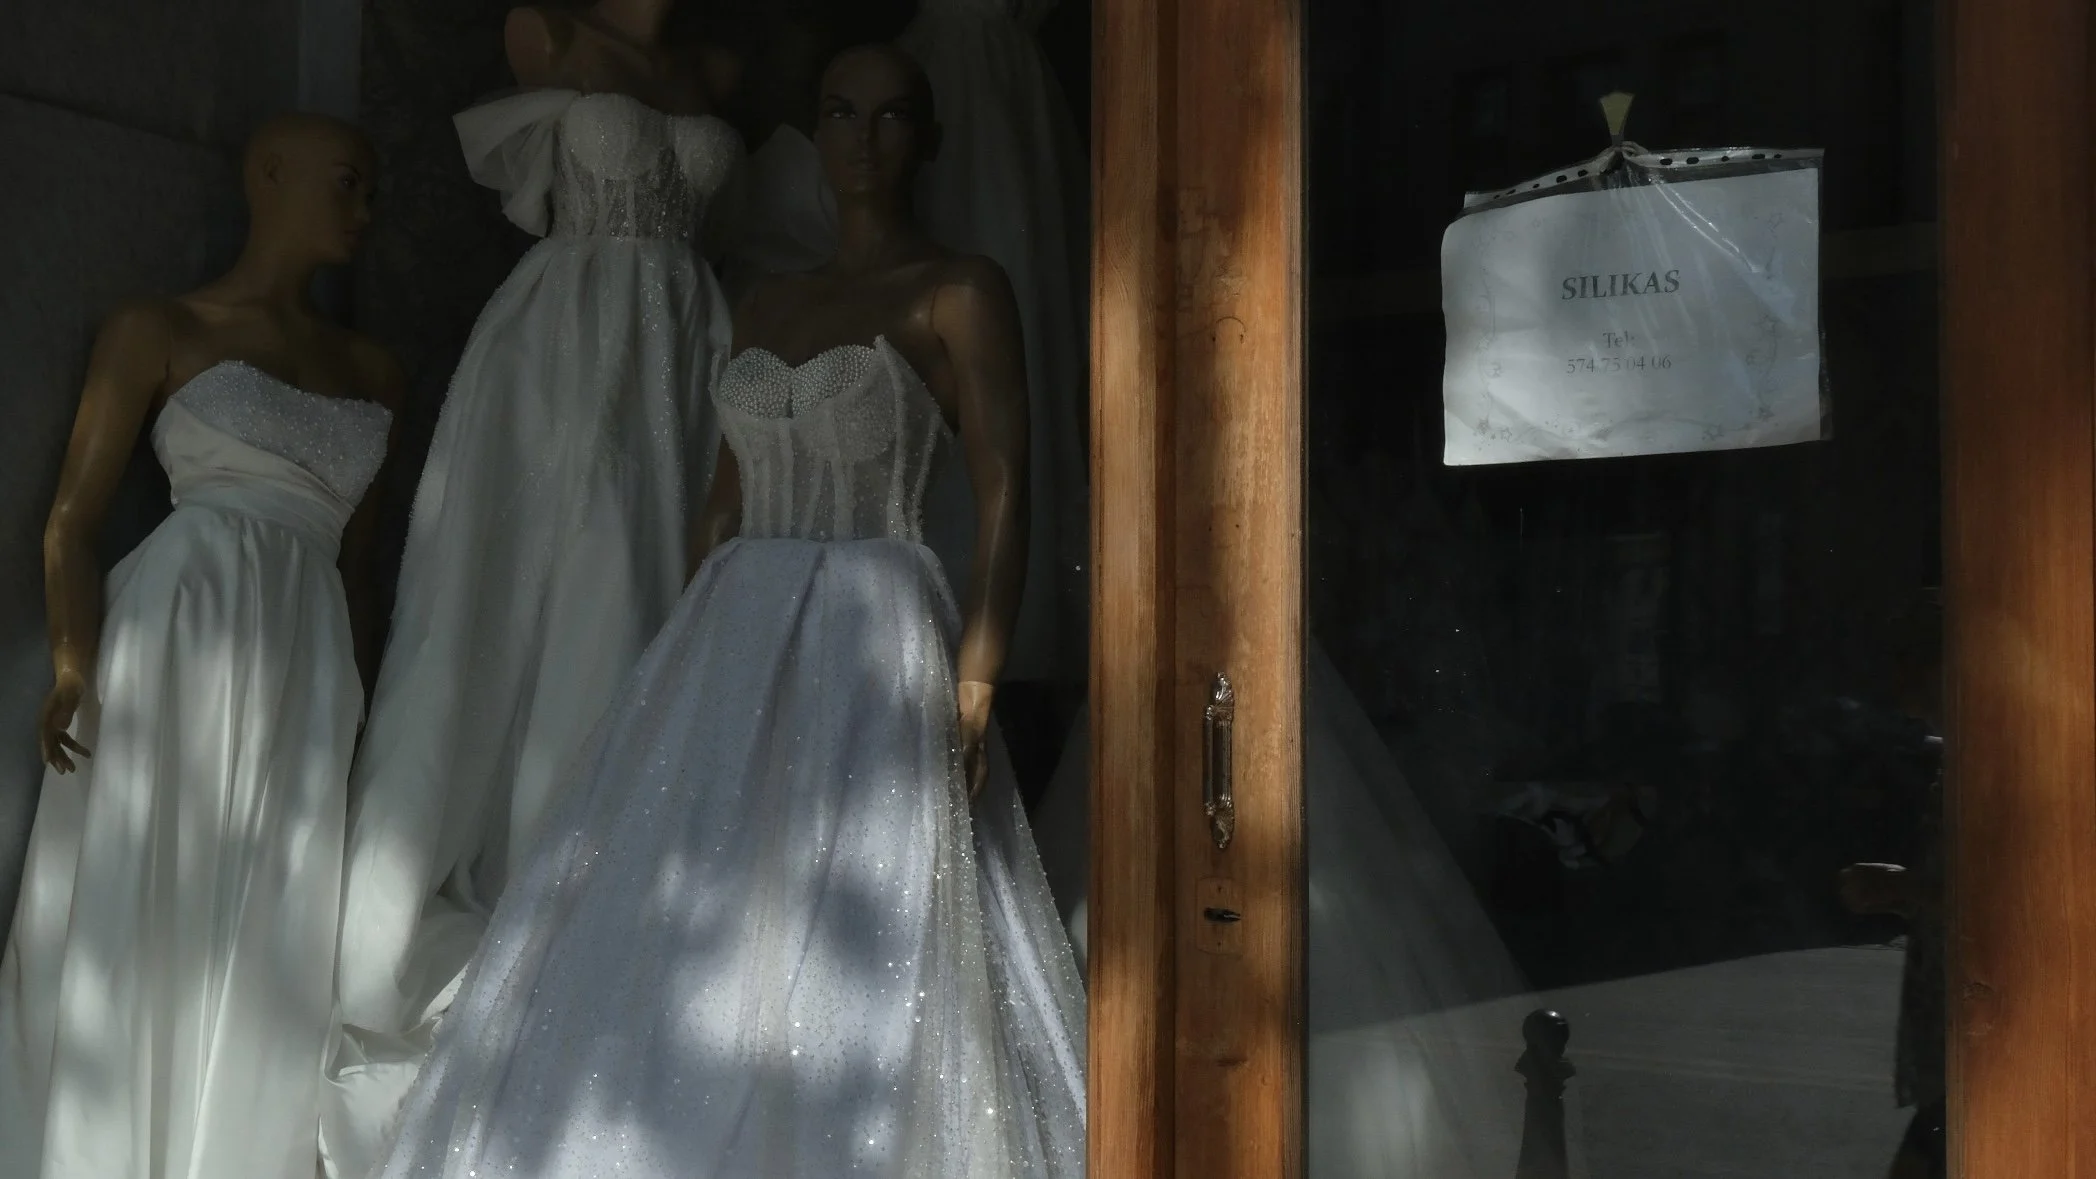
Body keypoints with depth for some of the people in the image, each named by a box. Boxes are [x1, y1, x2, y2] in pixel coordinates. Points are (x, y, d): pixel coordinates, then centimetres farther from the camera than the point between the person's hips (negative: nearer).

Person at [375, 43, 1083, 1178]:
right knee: (686, 939, 5)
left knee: (850, 970, -7)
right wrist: (692, 659, 11)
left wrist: (972, 688, -18)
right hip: (735, 650, 6)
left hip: (874, 660, -6)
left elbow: (1004, 499, -9)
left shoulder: (959, 291, -2)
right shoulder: (767, 305, 17)